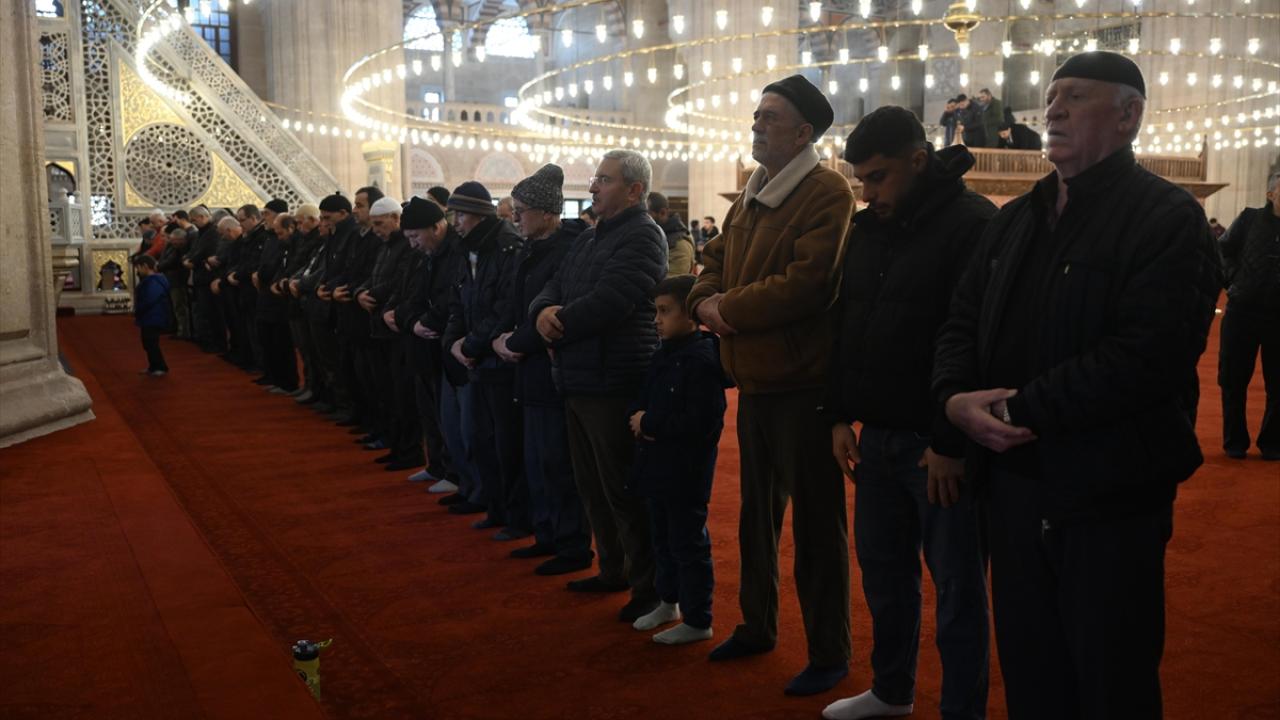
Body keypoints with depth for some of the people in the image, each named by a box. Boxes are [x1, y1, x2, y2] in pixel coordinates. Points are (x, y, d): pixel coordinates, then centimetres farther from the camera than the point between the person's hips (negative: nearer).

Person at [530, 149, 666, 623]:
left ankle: (649, 584, 11)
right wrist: (543, 311, -10)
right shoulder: (589, 239, 18)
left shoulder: (642, 236, -12)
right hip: (580, 381, 10)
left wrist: (555, 326, -11)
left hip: (615, 383, -10)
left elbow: (606, 303, -23)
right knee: (592, 485, 18)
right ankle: (613, 569, 32)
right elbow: (554, 287, 13)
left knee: (623, 491, -2)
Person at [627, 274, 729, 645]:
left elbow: (702, 423, -26)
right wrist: (637, 417, -4)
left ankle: (697, 621, 14)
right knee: (662, 538, 21)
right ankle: (669, 602, 38)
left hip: (685, 474, -9)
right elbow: (644, 399, 20)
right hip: (658, 467, 9)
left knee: (688, 544, 2)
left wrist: (650, 424, -18)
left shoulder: (701, 360, -19)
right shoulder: (665, 354, 10)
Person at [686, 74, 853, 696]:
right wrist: (704, 300, -5)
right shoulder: (751, 195, 15)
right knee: (757, 512, 20)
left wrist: (727, 308, -15)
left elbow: (806, 283, -24)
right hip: (754, 382, 9)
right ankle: (756, 626, 37)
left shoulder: (826, 193, -14)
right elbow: (715, 260, 18)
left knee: (815, 522, 2)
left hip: (802, 385, -9)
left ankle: (829, 654, 17)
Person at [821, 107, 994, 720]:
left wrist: (952, 443, -19)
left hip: (939, 444, -7)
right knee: (882, 569, 18)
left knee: (956, 587, 5)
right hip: (876, 436, 7)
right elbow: (845, 325, 15)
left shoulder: (972, 225, -13)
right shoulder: (866, 228, 10)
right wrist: (840, 416, 10)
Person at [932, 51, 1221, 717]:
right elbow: (963, 319, 11)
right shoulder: (1015, 219, 14)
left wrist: (1023, 410, -20)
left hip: (1111, 493, -6)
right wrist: (956, 396, -10)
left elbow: (1147, 355, -22)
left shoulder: (1168, 219, -9)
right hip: (1013, 481, 6)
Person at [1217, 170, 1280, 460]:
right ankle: (1235, 442, 20)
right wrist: (1233, 279, -2)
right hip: (1242, 312, -1)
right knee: (1233, 381, 6)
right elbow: (1222, 249, 8)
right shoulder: (1250, 219, 1)